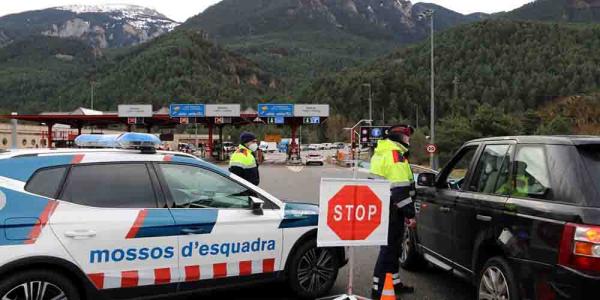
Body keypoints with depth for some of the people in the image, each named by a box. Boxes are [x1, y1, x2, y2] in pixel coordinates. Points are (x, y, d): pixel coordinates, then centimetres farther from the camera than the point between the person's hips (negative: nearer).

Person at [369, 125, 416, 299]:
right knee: (389, 248, -5)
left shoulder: (382, 152, 18)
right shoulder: (395, 154, -15)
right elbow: (399, 187, -22)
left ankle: (394, 283, 30)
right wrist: (409, 211, -21)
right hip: (391, 209, -10)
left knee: (393, 246, 19)